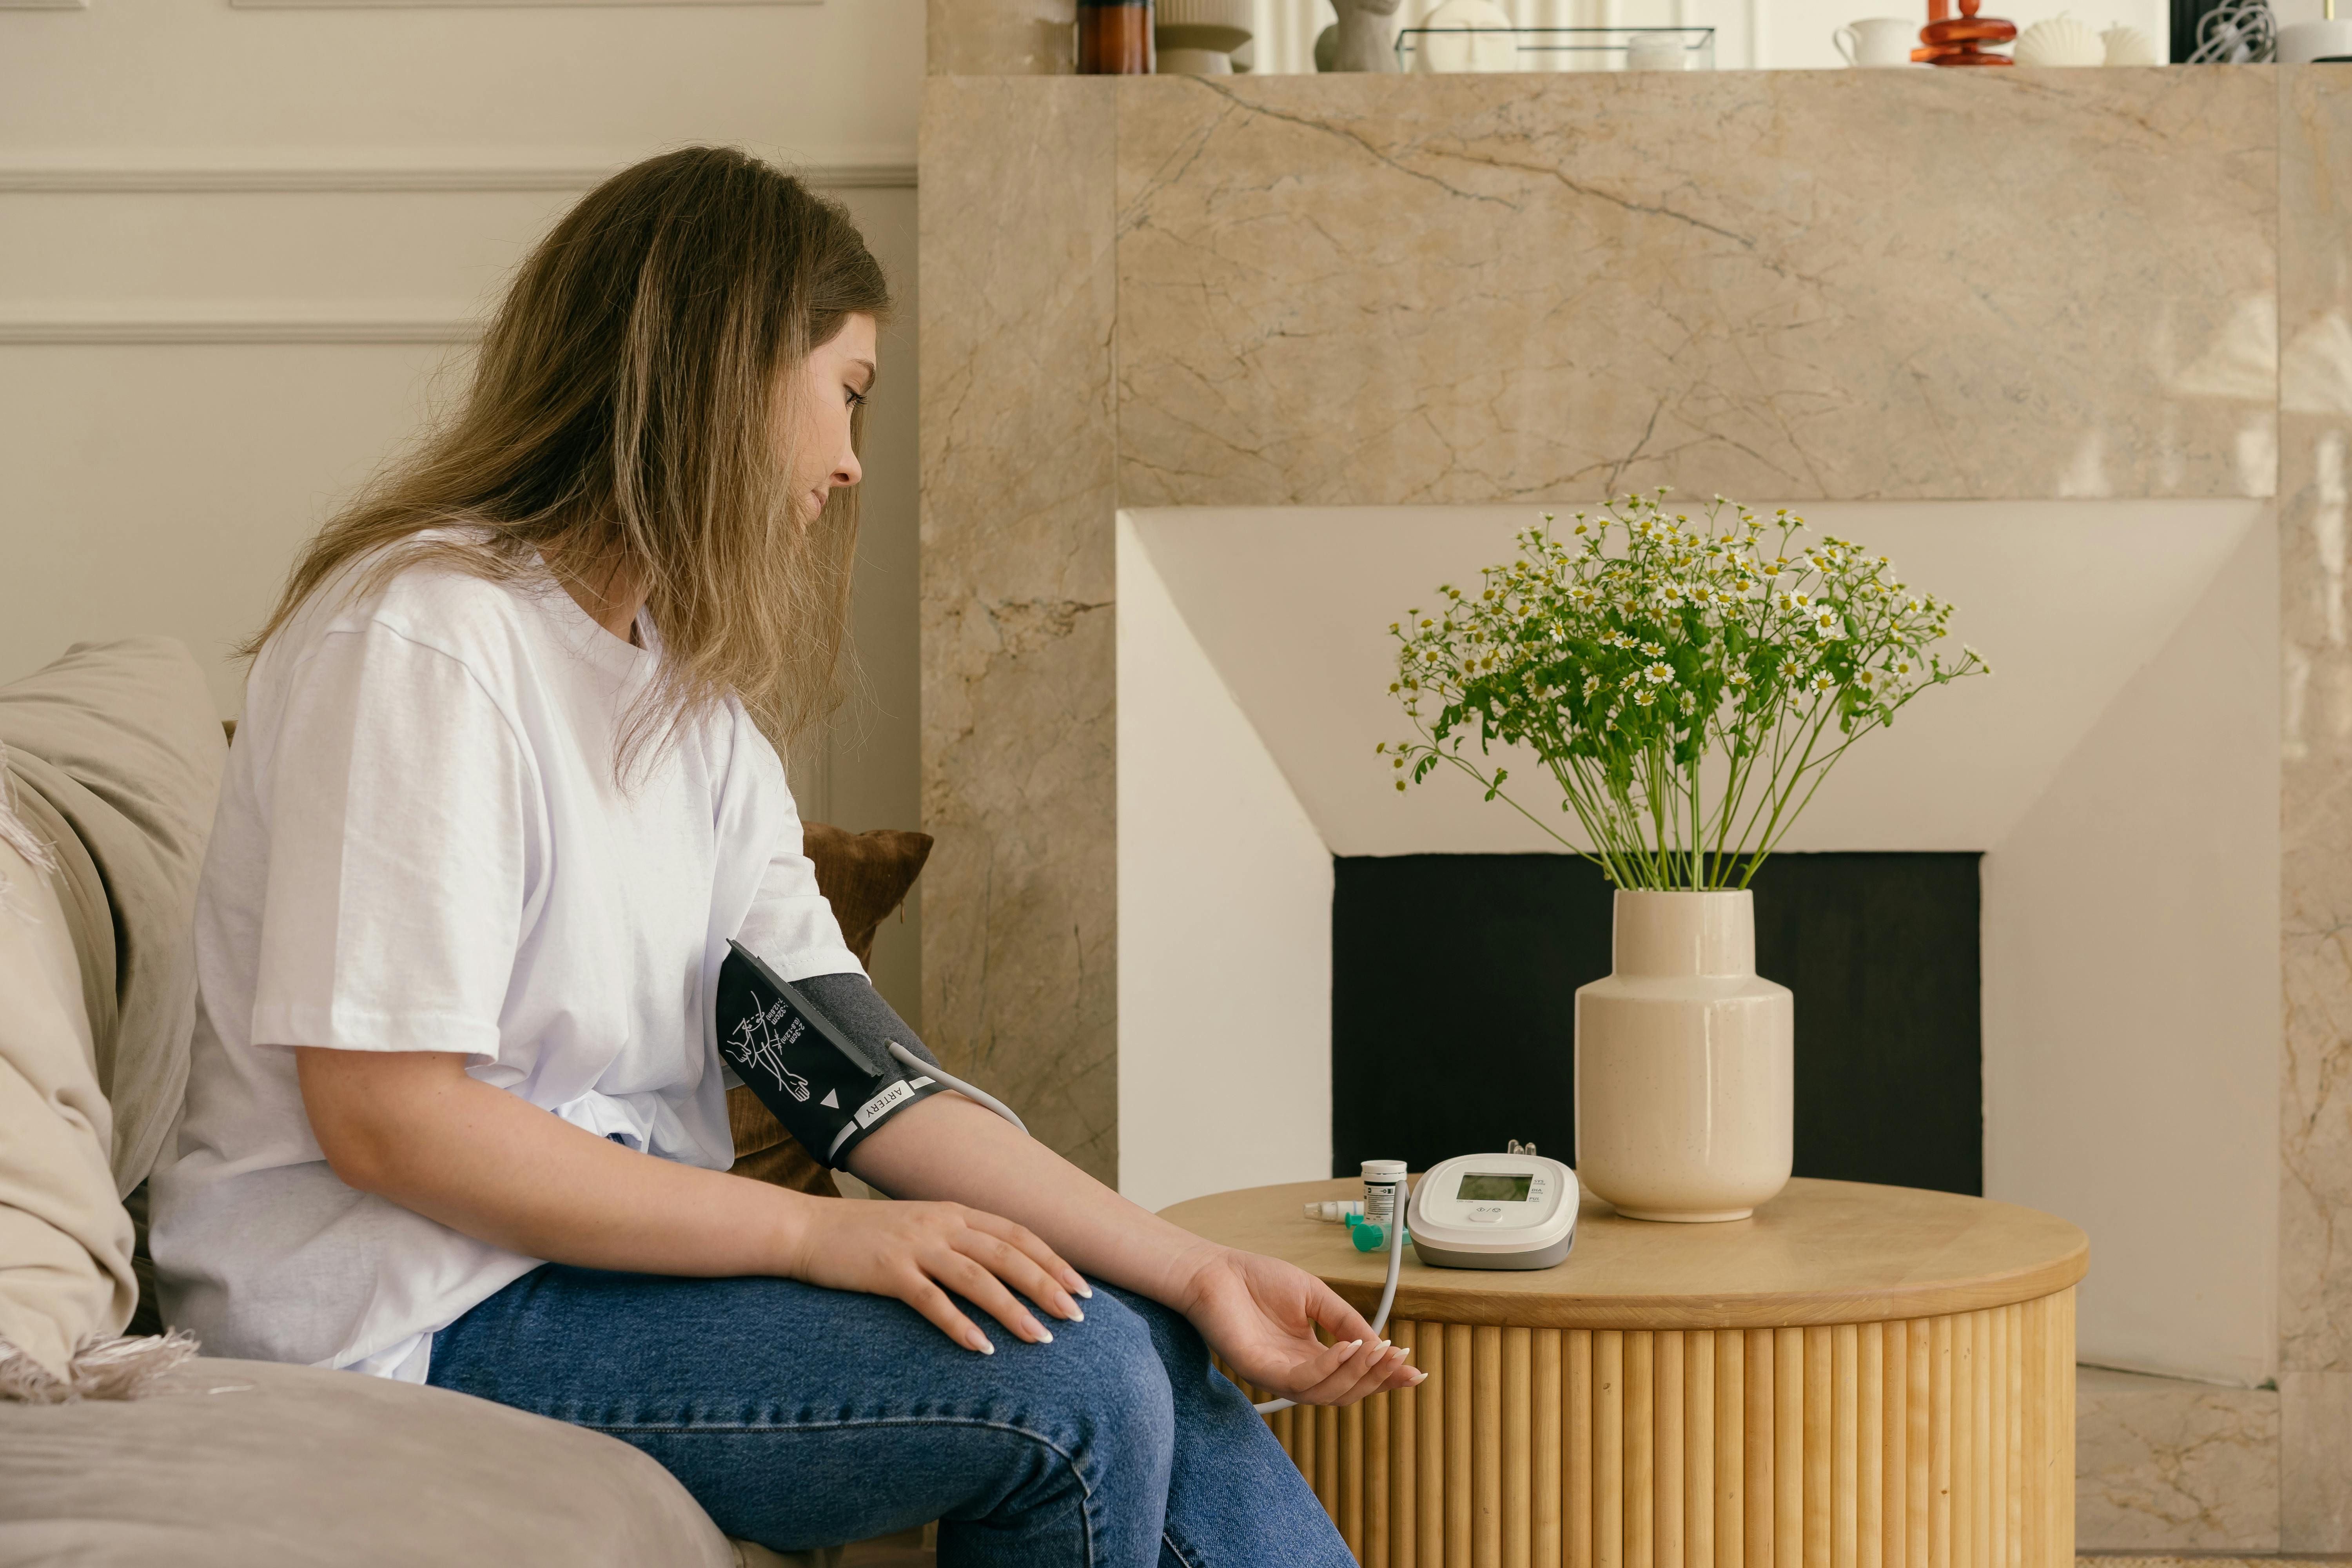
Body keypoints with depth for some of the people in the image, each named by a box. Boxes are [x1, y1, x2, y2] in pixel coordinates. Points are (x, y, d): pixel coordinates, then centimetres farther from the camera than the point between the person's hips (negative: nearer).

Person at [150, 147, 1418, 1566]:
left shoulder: (690, 687, 13)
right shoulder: (422, 638, -16)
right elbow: (384, 1116, -21)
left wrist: (1191, 1272, -4)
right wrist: (825, 1235, -22)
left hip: (625, 1245, 9)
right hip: (412, 1326, -9)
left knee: (1142, 1354, -7)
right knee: (1068, 1382, -18)